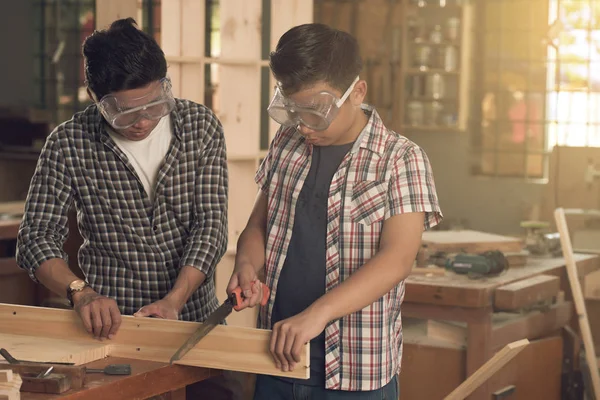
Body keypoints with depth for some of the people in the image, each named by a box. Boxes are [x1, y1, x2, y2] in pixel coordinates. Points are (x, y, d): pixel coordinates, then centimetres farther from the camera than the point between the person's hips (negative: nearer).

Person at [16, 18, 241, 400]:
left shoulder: (201, 126, -4)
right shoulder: (69, 144, -8)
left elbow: (211, 225, -8)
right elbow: (37, 239, -9)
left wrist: (173, 300, -22)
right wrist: (80, 292, -28)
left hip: (194, 318, 2)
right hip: (112, 324, -1)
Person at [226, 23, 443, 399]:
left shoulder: (401, 160, -9)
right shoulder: (287, 145, 6)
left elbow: (396, 259, -19)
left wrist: (316, 314, -30)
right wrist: (247, 264, -7)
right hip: (278, 358, 4)